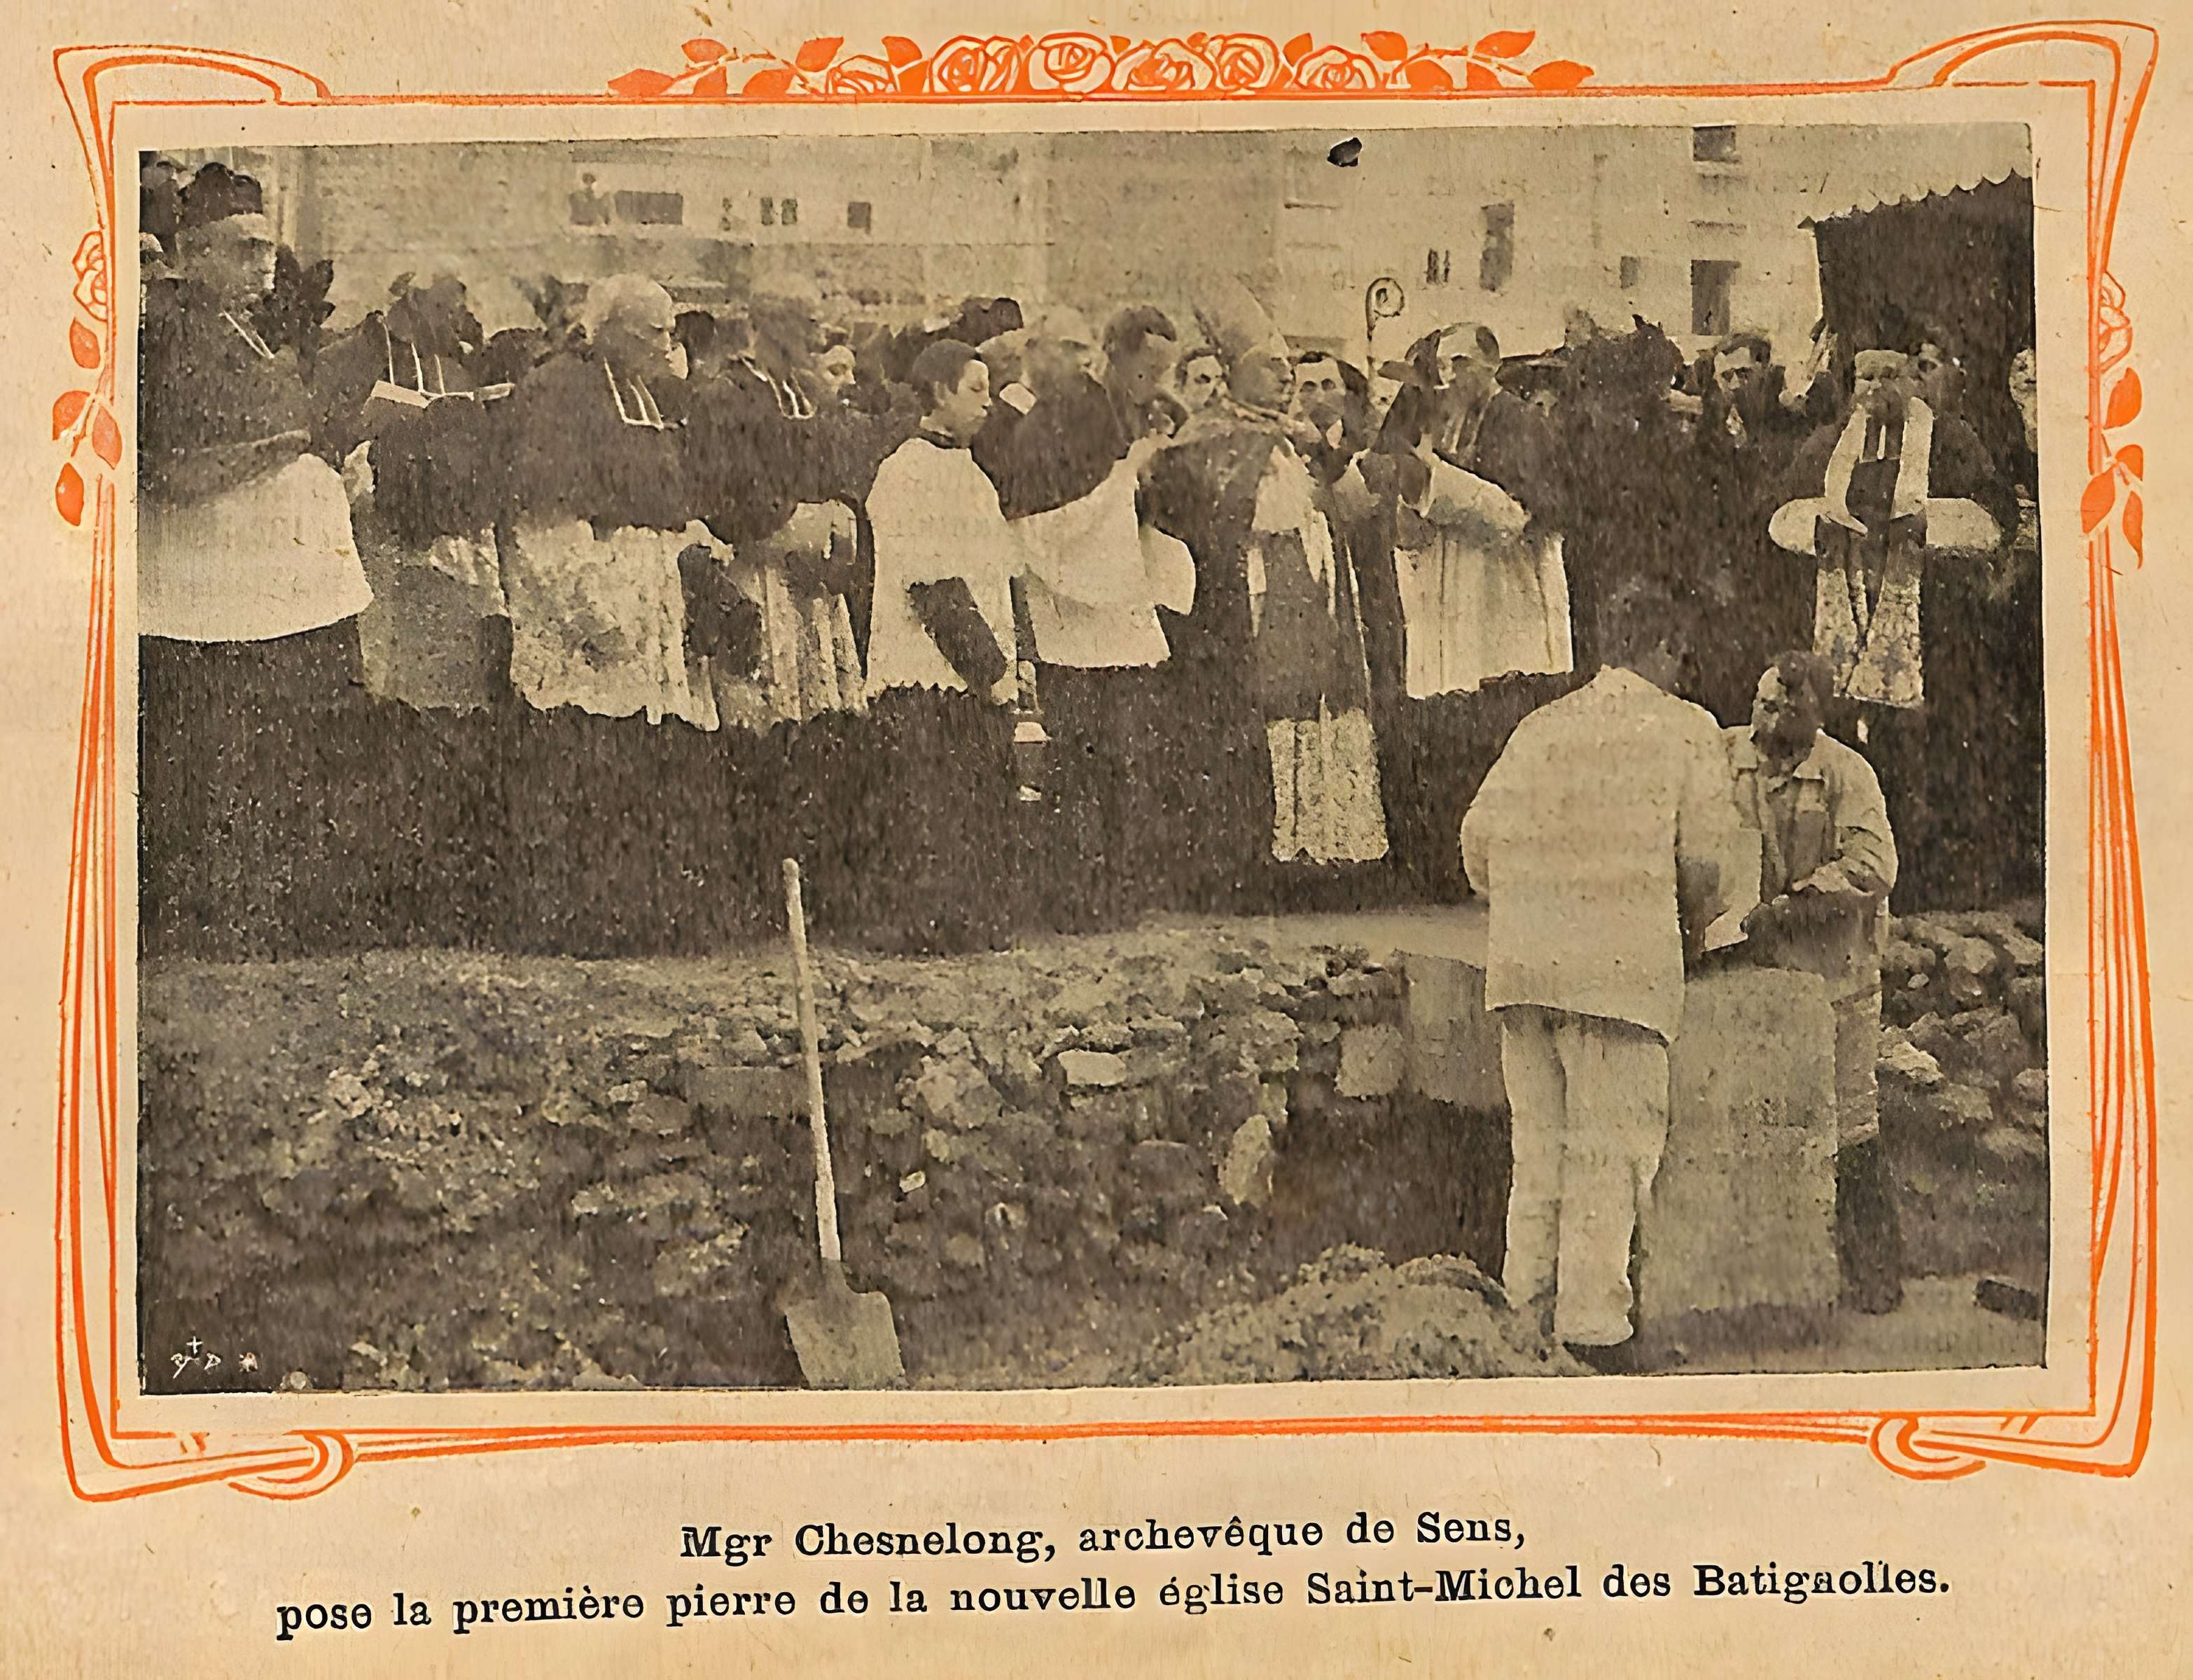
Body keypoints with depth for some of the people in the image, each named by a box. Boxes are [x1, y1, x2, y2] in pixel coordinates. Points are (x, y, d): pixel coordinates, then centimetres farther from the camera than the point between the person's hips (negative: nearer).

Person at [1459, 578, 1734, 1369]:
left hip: (1520, 964, 5)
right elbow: (1704, 861, -4)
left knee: (1539, 1146, 14)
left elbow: (1478, 842, 9)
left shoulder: (1541, 725, 15)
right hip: (1621, 965, -5)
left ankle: (1524, 1312, 19)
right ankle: (1591, 1328, 3)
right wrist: (1694, 931, 15)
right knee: (1611, 1149, 2)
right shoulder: (1686, 730, 4)